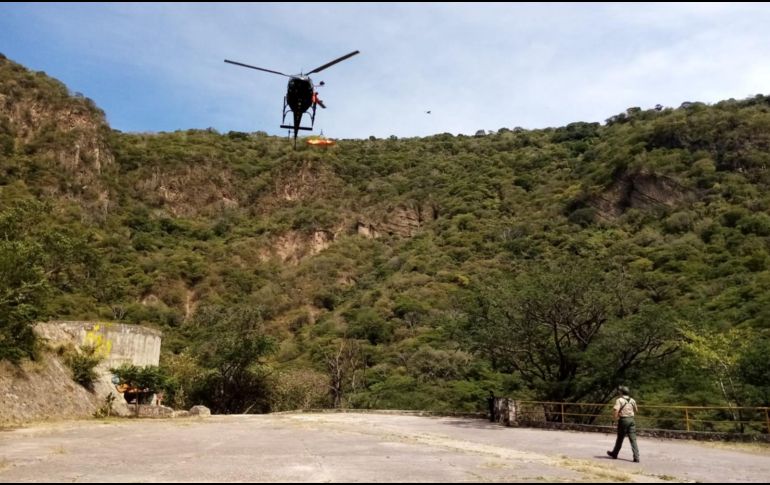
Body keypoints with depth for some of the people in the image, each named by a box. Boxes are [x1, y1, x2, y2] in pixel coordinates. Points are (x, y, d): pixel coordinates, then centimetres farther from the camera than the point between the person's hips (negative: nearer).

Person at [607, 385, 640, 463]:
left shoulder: (620, 400, -9)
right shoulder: (632, 400, 9)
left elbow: (615, 410, -21)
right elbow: (635, 410, 22)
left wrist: (615, 418, -7)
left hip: (623, 420, -4)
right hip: (631, 420, 4)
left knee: (620, 438, 9)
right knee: (633, 439, 2)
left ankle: (614, 454, 24)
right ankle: (636, 457, -6)